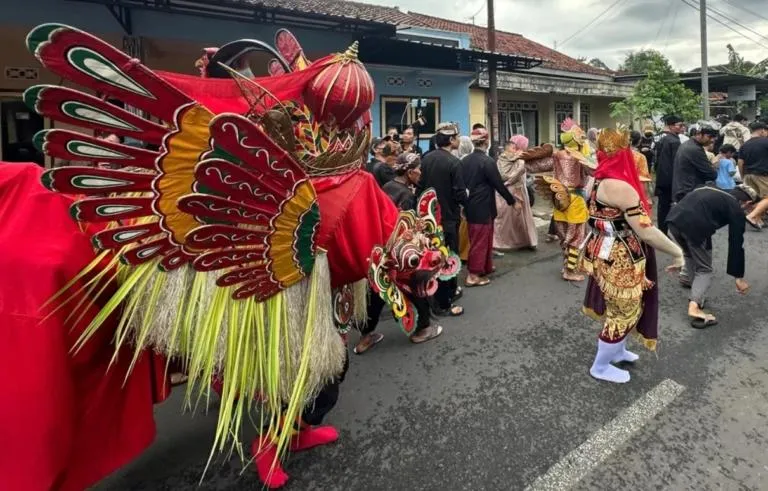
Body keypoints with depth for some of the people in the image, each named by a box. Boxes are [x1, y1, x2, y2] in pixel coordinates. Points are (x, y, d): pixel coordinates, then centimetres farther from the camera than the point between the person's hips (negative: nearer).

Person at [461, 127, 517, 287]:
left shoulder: (465, 160, 3)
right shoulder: (487, 161, -17)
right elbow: (499, 184, -14)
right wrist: (513, 201, -2)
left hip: (470, 207, 7)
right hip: (483, 208, -7)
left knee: (478, 239, 19)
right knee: (480, 241, 1)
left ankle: (485, 267, 33)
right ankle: (473, 275, 7)